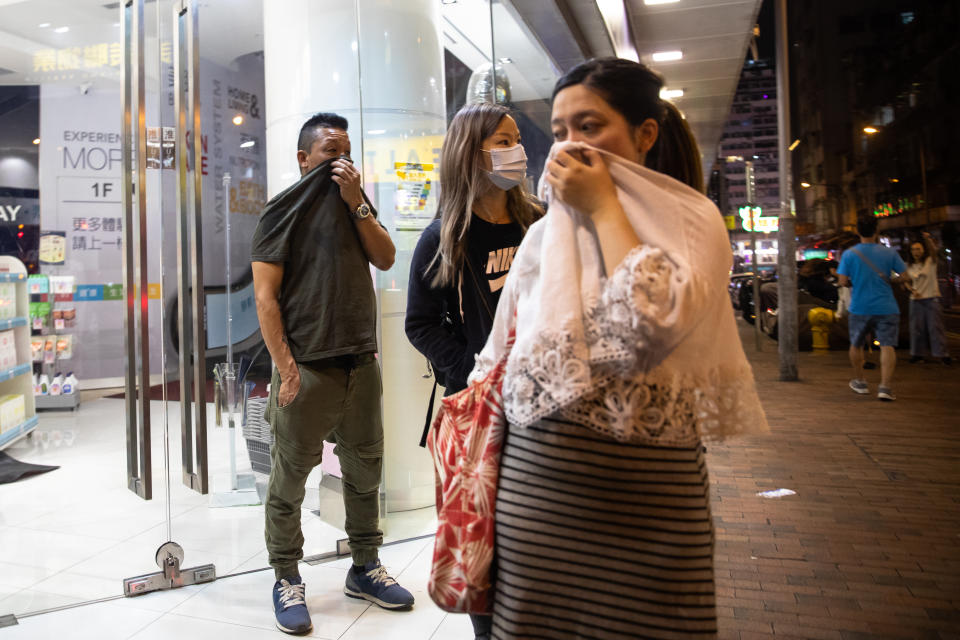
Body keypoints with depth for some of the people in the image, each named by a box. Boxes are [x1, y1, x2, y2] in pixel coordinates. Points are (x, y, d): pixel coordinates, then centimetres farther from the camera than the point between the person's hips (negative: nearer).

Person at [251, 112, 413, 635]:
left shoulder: (355, 204, 16)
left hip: (362, 365, 5)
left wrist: (356, 202, -5)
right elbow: (265, 297, -6)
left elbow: (385, 258, 3)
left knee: (365, 474, 13)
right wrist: (286, 368, -14)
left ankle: (364, 569, 29)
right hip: (308, 370, -5)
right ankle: (287, 581, 22)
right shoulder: (283, 211, 0)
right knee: (289, 483, 4)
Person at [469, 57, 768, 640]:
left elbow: (654, 324, -22)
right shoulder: (543, 235, 10)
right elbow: (501, 355, 15)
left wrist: (603, 208, -12)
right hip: (534, 479, 4)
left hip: (647, 490, -3)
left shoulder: (692, 219, -1)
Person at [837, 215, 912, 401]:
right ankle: (885, 387, -14)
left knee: (856, 345, 18)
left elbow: (843, 282, -8)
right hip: (886, 308, 0)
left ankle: (860, 382, 29)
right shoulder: (889, 252, -2)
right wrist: (888, 280, 16)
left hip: (859, 308, 1)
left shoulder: (849, 254, -4)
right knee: (887, 346, -3)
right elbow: (905, 277, -1)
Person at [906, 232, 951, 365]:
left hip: (932, 298, -3)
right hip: (916, 299, 3)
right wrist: (913, 290, -7)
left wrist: (928, 239, -41)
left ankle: (942, 354, 0)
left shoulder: (930, 261, -3)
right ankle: (918, 353, 13)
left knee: (935, 327, -4)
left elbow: (933, 250, -22)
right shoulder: (909, 267, 7)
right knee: (917, 328, 4)